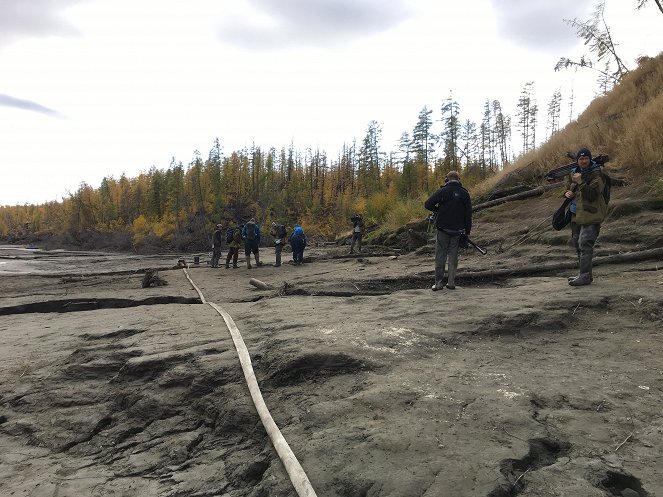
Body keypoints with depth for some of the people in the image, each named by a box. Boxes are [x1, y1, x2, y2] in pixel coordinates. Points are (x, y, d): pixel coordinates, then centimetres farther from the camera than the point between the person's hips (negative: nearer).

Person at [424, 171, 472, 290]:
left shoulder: (442, 191, -7)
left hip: (443, 228, -3)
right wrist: (467, 230, 10)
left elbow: (427, 204, -12)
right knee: (453, 256, 10)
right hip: (457, 230, 3)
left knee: (440, 256, 3)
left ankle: (439, 283, 2)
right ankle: (451, 283, 11)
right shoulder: (465, 194, 3)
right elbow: (468, 214, 4)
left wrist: (437, 209, 7)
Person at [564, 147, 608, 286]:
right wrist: (568, 193, 5)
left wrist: (581, 182, -27)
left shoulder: (596, 174, -10)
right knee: (577, 243, 14)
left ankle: (585, 276, -11)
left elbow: (593, 195, -21)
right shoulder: (576, 173, 15)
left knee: (585, 244, -14)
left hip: (590, 216, -9)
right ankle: (583, 274, 26)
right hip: (577, 215, 9)